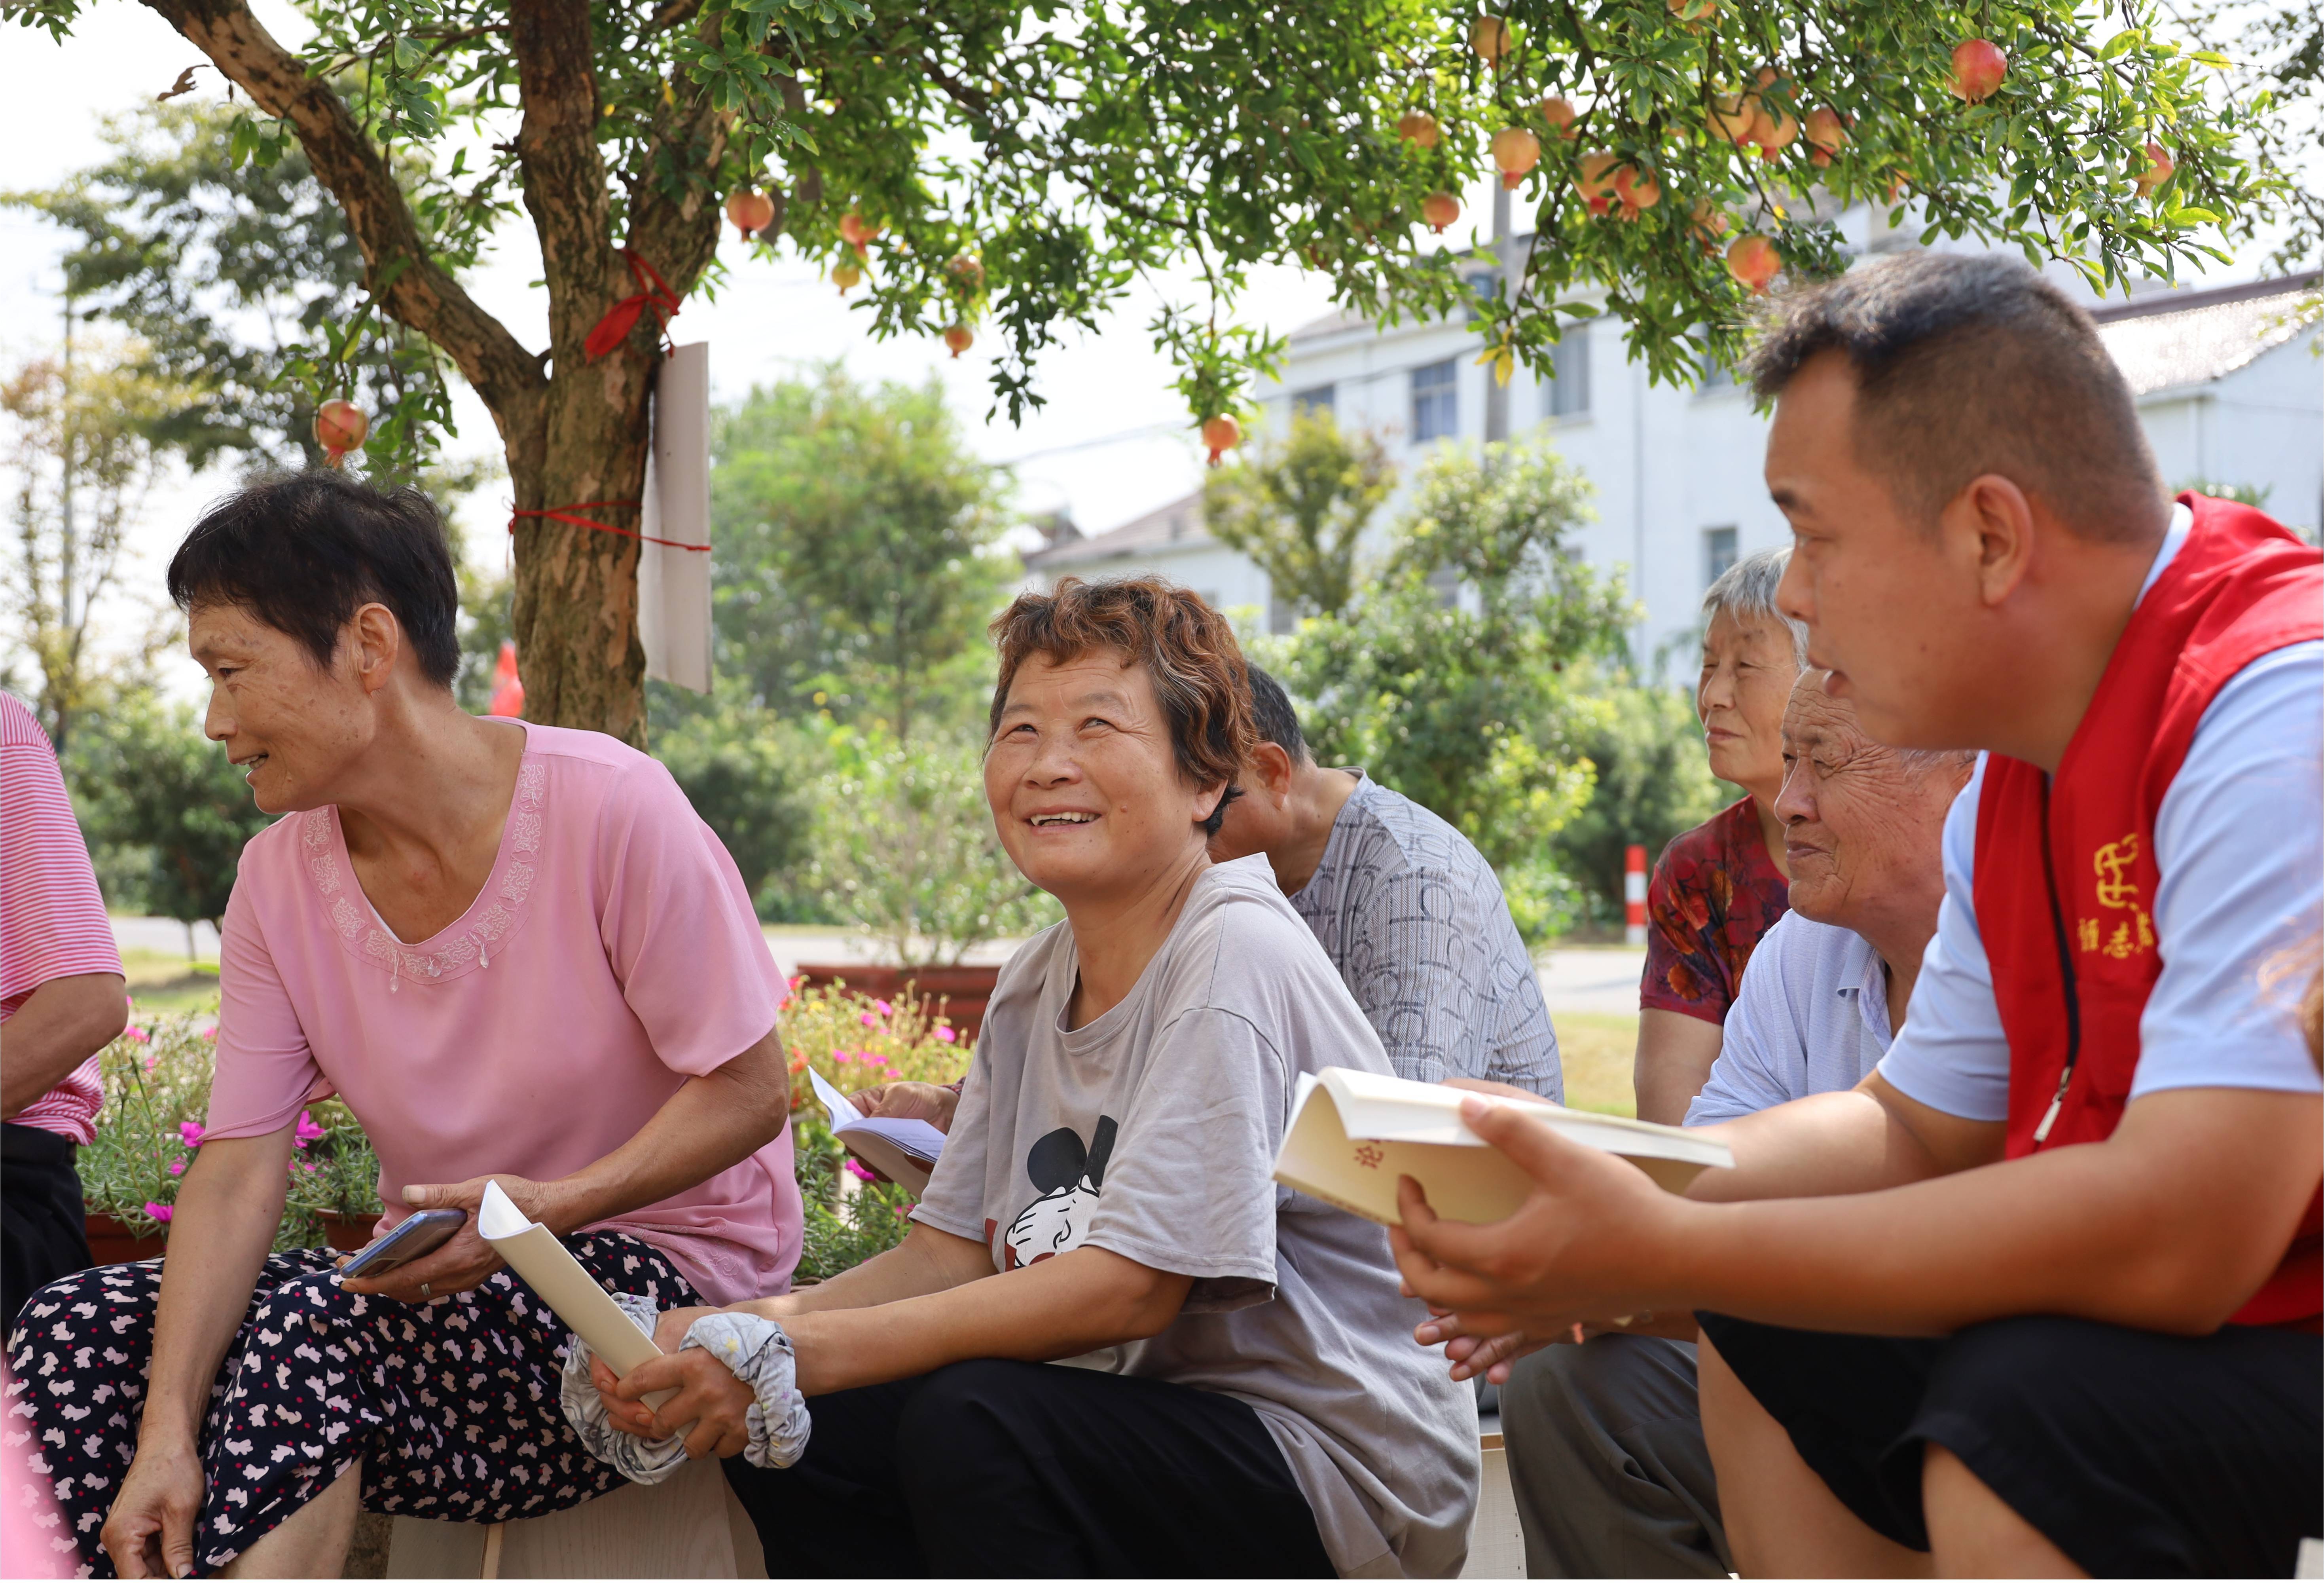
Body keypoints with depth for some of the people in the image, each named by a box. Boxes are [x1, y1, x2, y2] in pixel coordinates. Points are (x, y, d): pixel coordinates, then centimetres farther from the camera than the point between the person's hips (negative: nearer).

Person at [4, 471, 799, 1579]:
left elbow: (750, 1092, -13)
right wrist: (166, 1434, -21)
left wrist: (551, 1207, -29)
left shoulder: (611, 808, -16)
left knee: (313, 1331, -32)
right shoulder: (278, 880, 1)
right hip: (449, 1279, 6)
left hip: (667, 1271, -6)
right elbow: (238, 1173, -6)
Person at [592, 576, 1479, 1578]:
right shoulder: (1035, 983, 9)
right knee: (778, 1436, -6)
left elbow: (1131, 1289, -23)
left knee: (972, 1419, -29)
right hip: (1153, 1420, 8)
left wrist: (805, 1353, -25)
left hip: (1344, 1467, -7)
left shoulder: (1232, 959, -17)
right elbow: (953, 1254, 6)